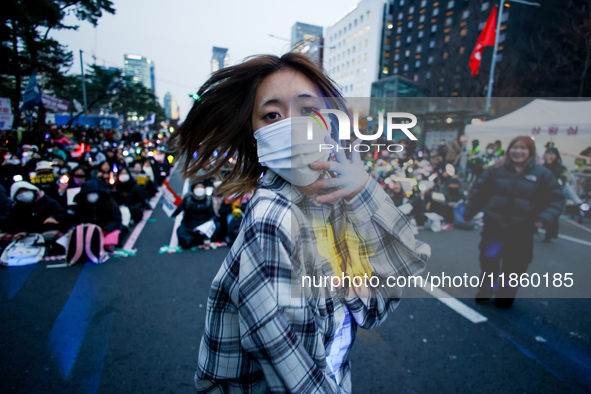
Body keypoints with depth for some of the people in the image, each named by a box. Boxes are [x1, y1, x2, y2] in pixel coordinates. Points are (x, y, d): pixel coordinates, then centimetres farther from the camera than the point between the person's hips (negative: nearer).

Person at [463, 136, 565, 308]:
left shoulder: (543, 174, -1)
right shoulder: (496, 170, 2)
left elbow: (556, 200, 1)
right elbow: (479, 192, 7)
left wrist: (544, 219, -14)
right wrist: (468, 213, 7)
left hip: (522, 231, 0)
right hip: (494, 225, 1)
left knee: (514, 264, 9)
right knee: (488, 258, 2)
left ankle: (506, 293, 32)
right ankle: (488, 288, 28)